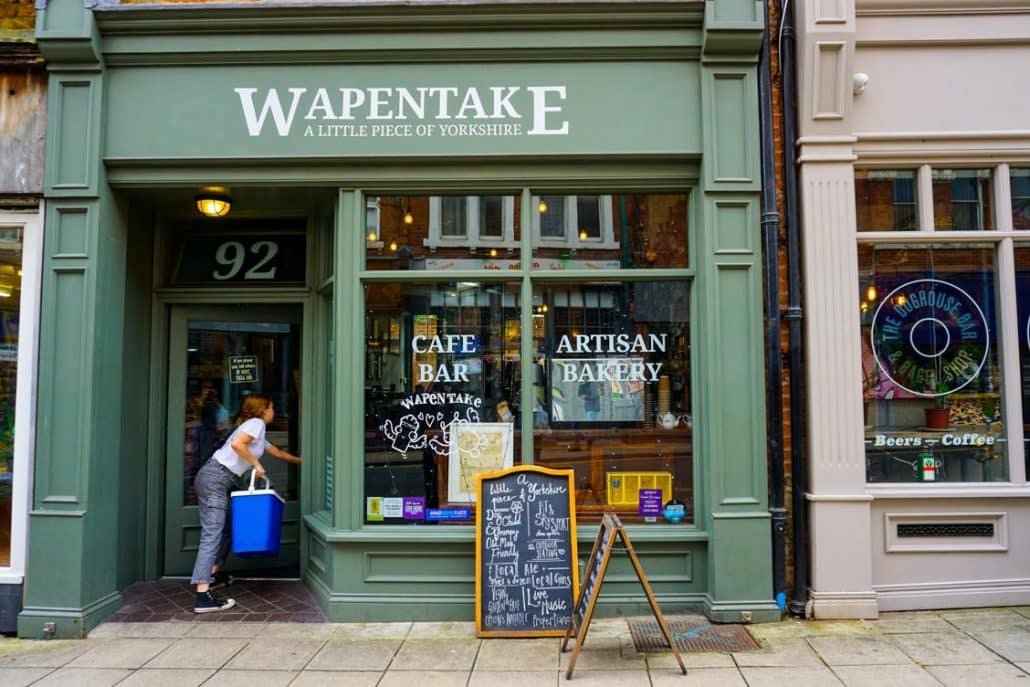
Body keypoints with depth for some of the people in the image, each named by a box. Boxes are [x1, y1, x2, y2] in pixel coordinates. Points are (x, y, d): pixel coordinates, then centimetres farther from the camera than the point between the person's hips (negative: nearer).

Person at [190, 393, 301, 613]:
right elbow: (236, 444, -21)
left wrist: (302, 460, 48)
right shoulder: (256, 423, -3)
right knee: (212, 535, -16)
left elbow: (278, 452, 40)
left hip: (214, 480, 10)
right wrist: (256, 464, -10)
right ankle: (203, 596, -22)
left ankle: (214, 573, 34)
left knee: (226, 528, 20)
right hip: (215, 478, -10)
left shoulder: (257, 431, 26)